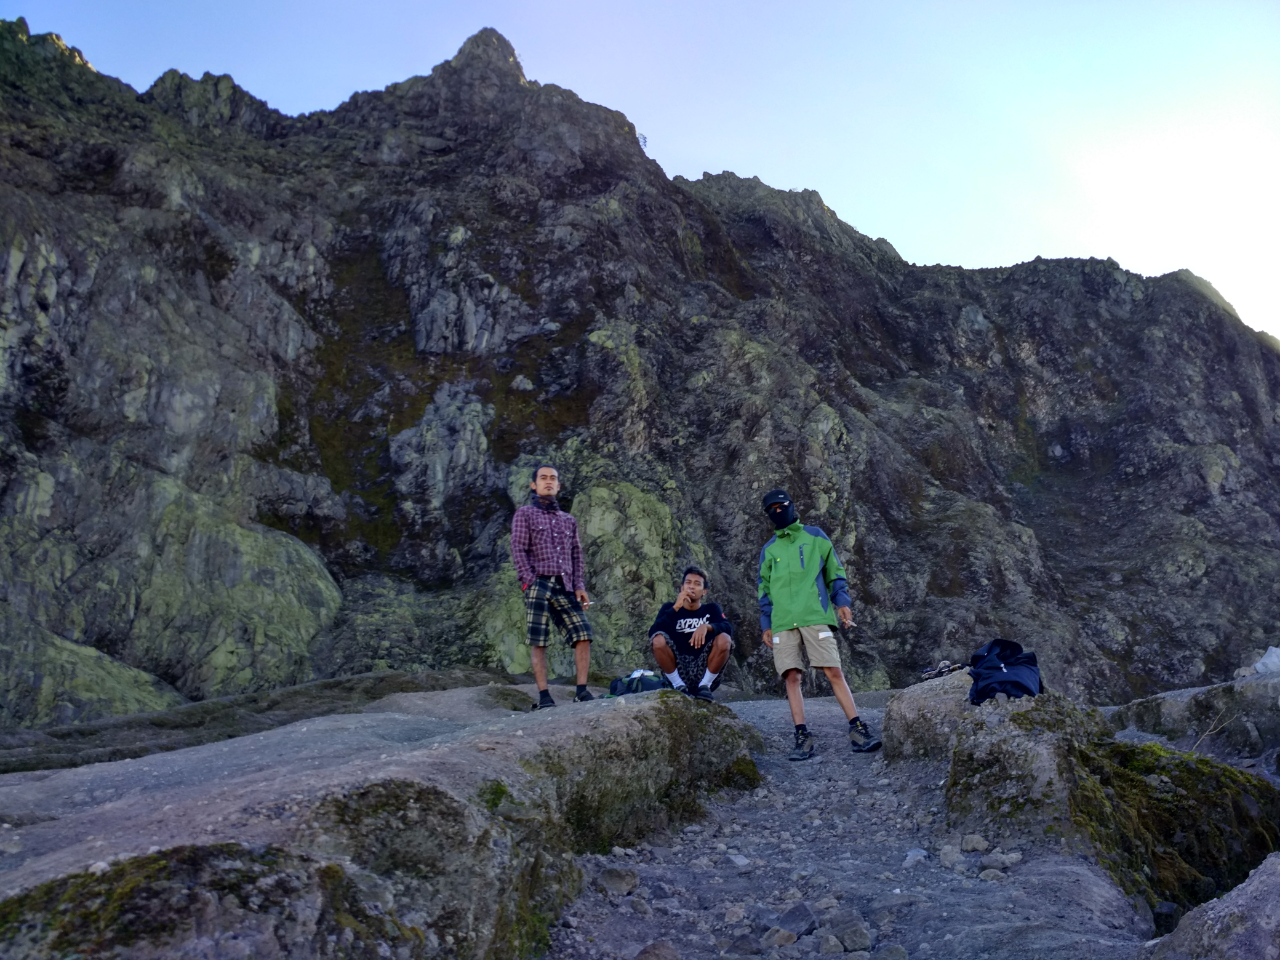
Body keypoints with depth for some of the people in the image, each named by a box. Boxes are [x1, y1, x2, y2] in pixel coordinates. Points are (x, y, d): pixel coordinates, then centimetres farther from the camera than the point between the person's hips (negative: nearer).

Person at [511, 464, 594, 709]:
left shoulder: (569, 520, 24)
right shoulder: (525, 514, 10)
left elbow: (576, 556, 20)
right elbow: (518, 550, 0)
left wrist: (579, 586, 7)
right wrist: (530, 582, -11)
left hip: (565, 587, 4)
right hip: (538, 584, -4)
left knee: (583, 635, -9)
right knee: (538, 642, -7)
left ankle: (582, 691, -6)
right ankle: (544, 697, -5)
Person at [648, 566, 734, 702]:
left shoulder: (711, 609, 11)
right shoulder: (669, 608, 9)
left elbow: (728, 629, -9)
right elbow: (652, 633, -9)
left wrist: (707, 626, -29)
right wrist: (676, 608, -16)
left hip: (705, 668, 0)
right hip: (676, 668, 0)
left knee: (724, 639, -24)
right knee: (658, 639, -25)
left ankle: (705, 685, -8)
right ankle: (679, 685, -9)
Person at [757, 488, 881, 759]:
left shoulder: (815, 536, 14)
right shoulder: (769, 550, 20)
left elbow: (834, 571, 14)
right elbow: (764, 589, 22)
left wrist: (841, 602, 1)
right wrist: (766, 625, 13)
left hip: (815, 617, -2)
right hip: (783, 623, 2)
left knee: (834, 672, -8)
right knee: (791, 677, -5)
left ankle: (858, 729, -6)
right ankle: (802, 737, -5)